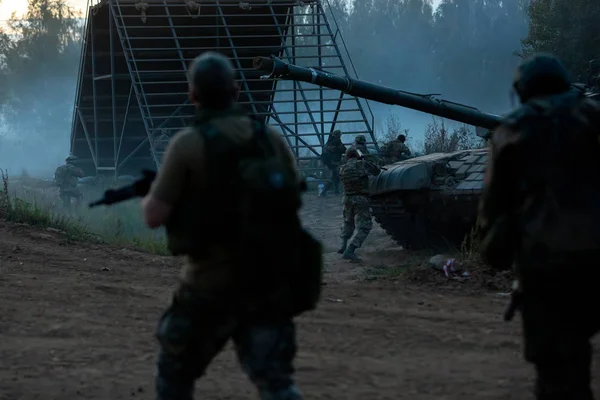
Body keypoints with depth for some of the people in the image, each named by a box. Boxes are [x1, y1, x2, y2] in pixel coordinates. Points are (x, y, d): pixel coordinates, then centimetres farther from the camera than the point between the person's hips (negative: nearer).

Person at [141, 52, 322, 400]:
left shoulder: (188, 143, -11)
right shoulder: (271, 137, 3)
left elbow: (155, 216, -11)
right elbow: (293, 197, 15)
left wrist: (148, 197, 11)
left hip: (211, 284, -3)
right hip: (270, 281, 4)